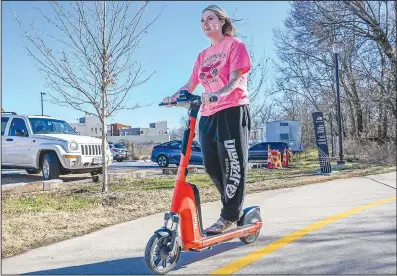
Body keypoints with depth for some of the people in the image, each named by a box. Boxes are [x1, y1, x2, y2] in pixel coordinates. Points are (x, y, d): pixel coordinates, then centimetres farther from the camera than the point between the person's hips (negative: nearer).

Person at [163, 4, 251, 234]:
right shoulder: (203, 55, 20)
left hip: (233, 111, -6)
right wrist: (174, 97, -6)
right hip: (208, 115, 7)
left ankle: (230, 216, 6)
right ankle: (235, 207, 22)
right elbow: (191, 85, 14)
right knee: (212, 166, 4)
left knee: (232, 164, -5)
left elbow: (236, 79, -13)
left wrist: (218, 94, -32)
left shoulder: (234, 44, 1)